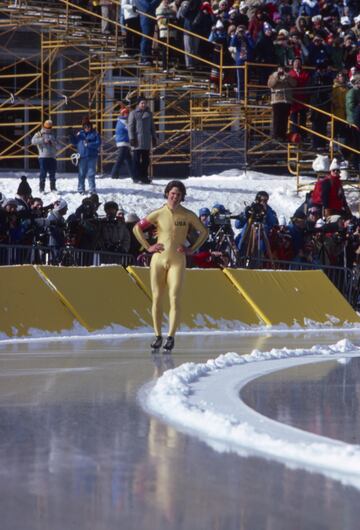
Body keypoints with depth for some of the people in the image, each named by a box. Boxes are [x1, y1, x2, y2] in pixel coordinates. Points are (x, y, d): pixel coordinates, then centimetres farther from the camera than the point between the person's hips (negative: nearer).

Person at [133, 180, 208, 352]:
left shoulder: (188, 215, 2)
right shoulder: (158, 214, 2)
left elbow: (204, 232, 13)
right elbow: (137, 228, 9)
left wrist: (191, 249, 3)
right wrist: (148, 247, 2)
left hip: (177, 261, -1)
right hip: (158, 260, 1)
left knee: (174, 298, -11)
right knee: (157, 298, 2)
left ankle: (171, 337, -9)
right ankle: (158, 336, 10)